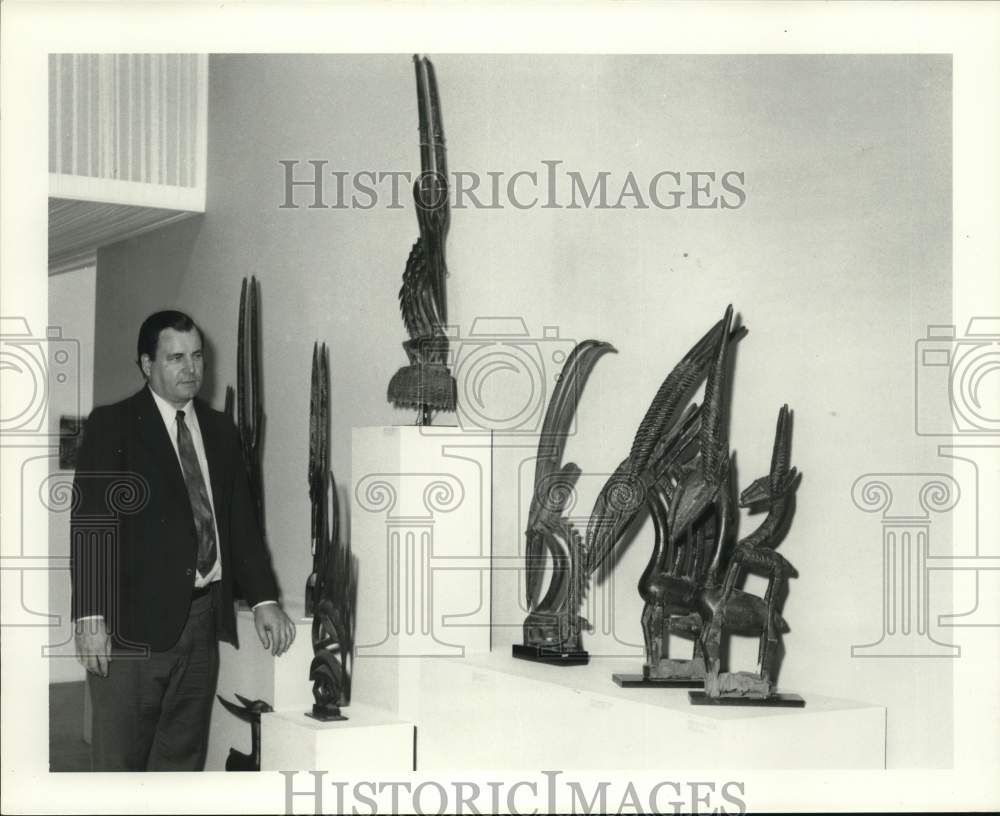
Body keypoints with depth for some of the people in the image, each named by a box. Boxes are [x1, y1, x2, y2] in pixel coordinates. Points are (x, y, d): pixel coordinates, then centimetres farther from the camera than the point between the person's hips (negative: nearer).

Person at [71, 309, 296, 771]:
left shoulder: (220, 431, 14)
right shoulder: (112, 425, -1)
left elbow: (241, 521, 14)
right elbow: (89, 522, -8)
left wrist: (263, 599, 3)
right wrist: (90, 616, -16)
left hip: (203, 621, 5)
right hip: (133, 624, -5)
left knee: (182, 761, 9)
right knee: (119, 764, -1)